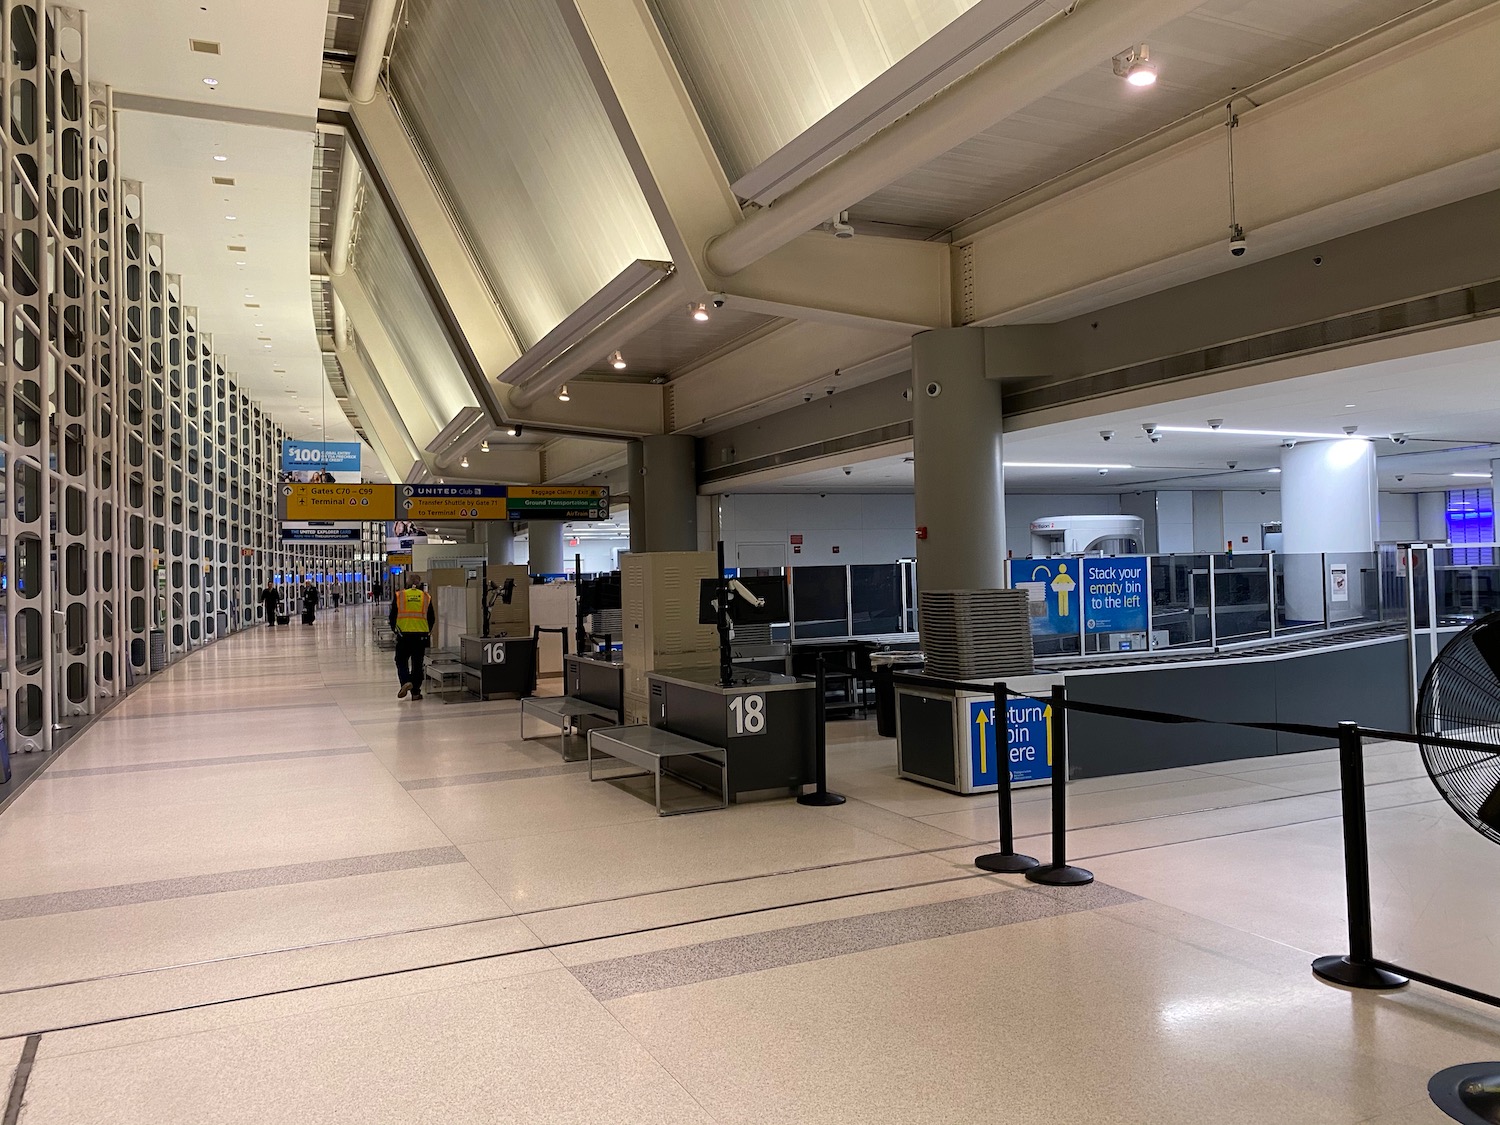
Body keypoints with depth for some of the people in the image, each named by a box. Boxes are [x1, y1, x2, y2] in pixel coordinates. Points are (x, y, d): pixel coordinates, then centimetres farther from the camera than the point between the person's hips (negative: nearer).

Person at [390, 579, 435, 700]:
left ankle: (406, 682, -13)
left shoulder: (399, 596, 2)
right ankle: (415, 692, 11)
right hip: (421, 634, 1)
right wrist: (428, 632, 22)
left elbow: (392, 615, 3)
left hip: (404, 634, -1)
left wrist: (394, 629, 19)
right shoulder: (426, 597, 5)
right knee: (417, 663, 9)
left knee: (401, 660, 11)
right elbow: (432, 618, 9)